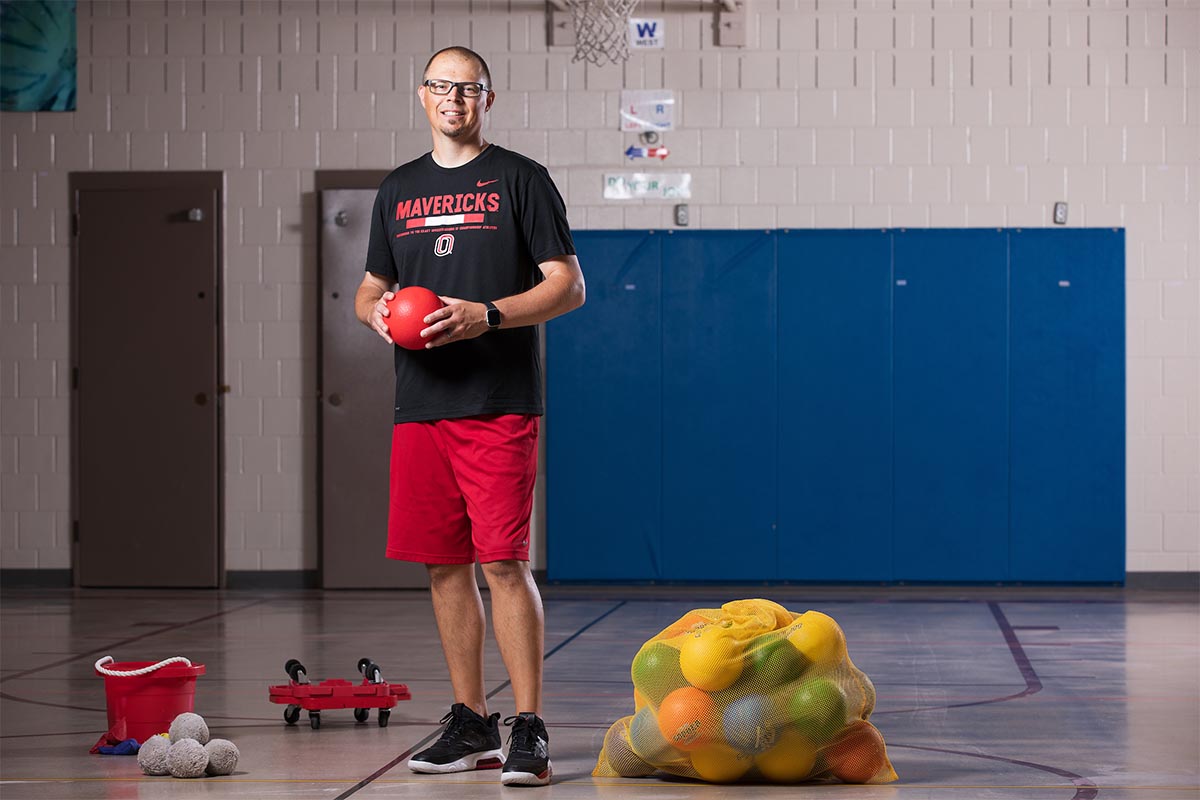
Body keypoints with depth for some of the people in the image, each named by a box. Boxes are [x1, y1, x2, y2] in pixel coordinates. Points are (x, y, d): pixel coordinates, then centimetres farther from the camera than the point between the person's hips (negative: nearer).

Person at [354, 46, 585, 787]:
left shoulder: (520, 179, 2)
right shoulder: (399, 189, 17)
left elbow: (569, 285, -3)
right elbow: (371, 286, 25)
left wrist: (486, 315, -16)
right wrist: (376, 310, 0)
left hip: (499, 406, -5)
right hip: (421, 406, 5)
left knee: (503, 561, -11)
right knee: (444, 564, 6)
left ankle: (530, 730, -7)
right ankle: (471, 724, 16)